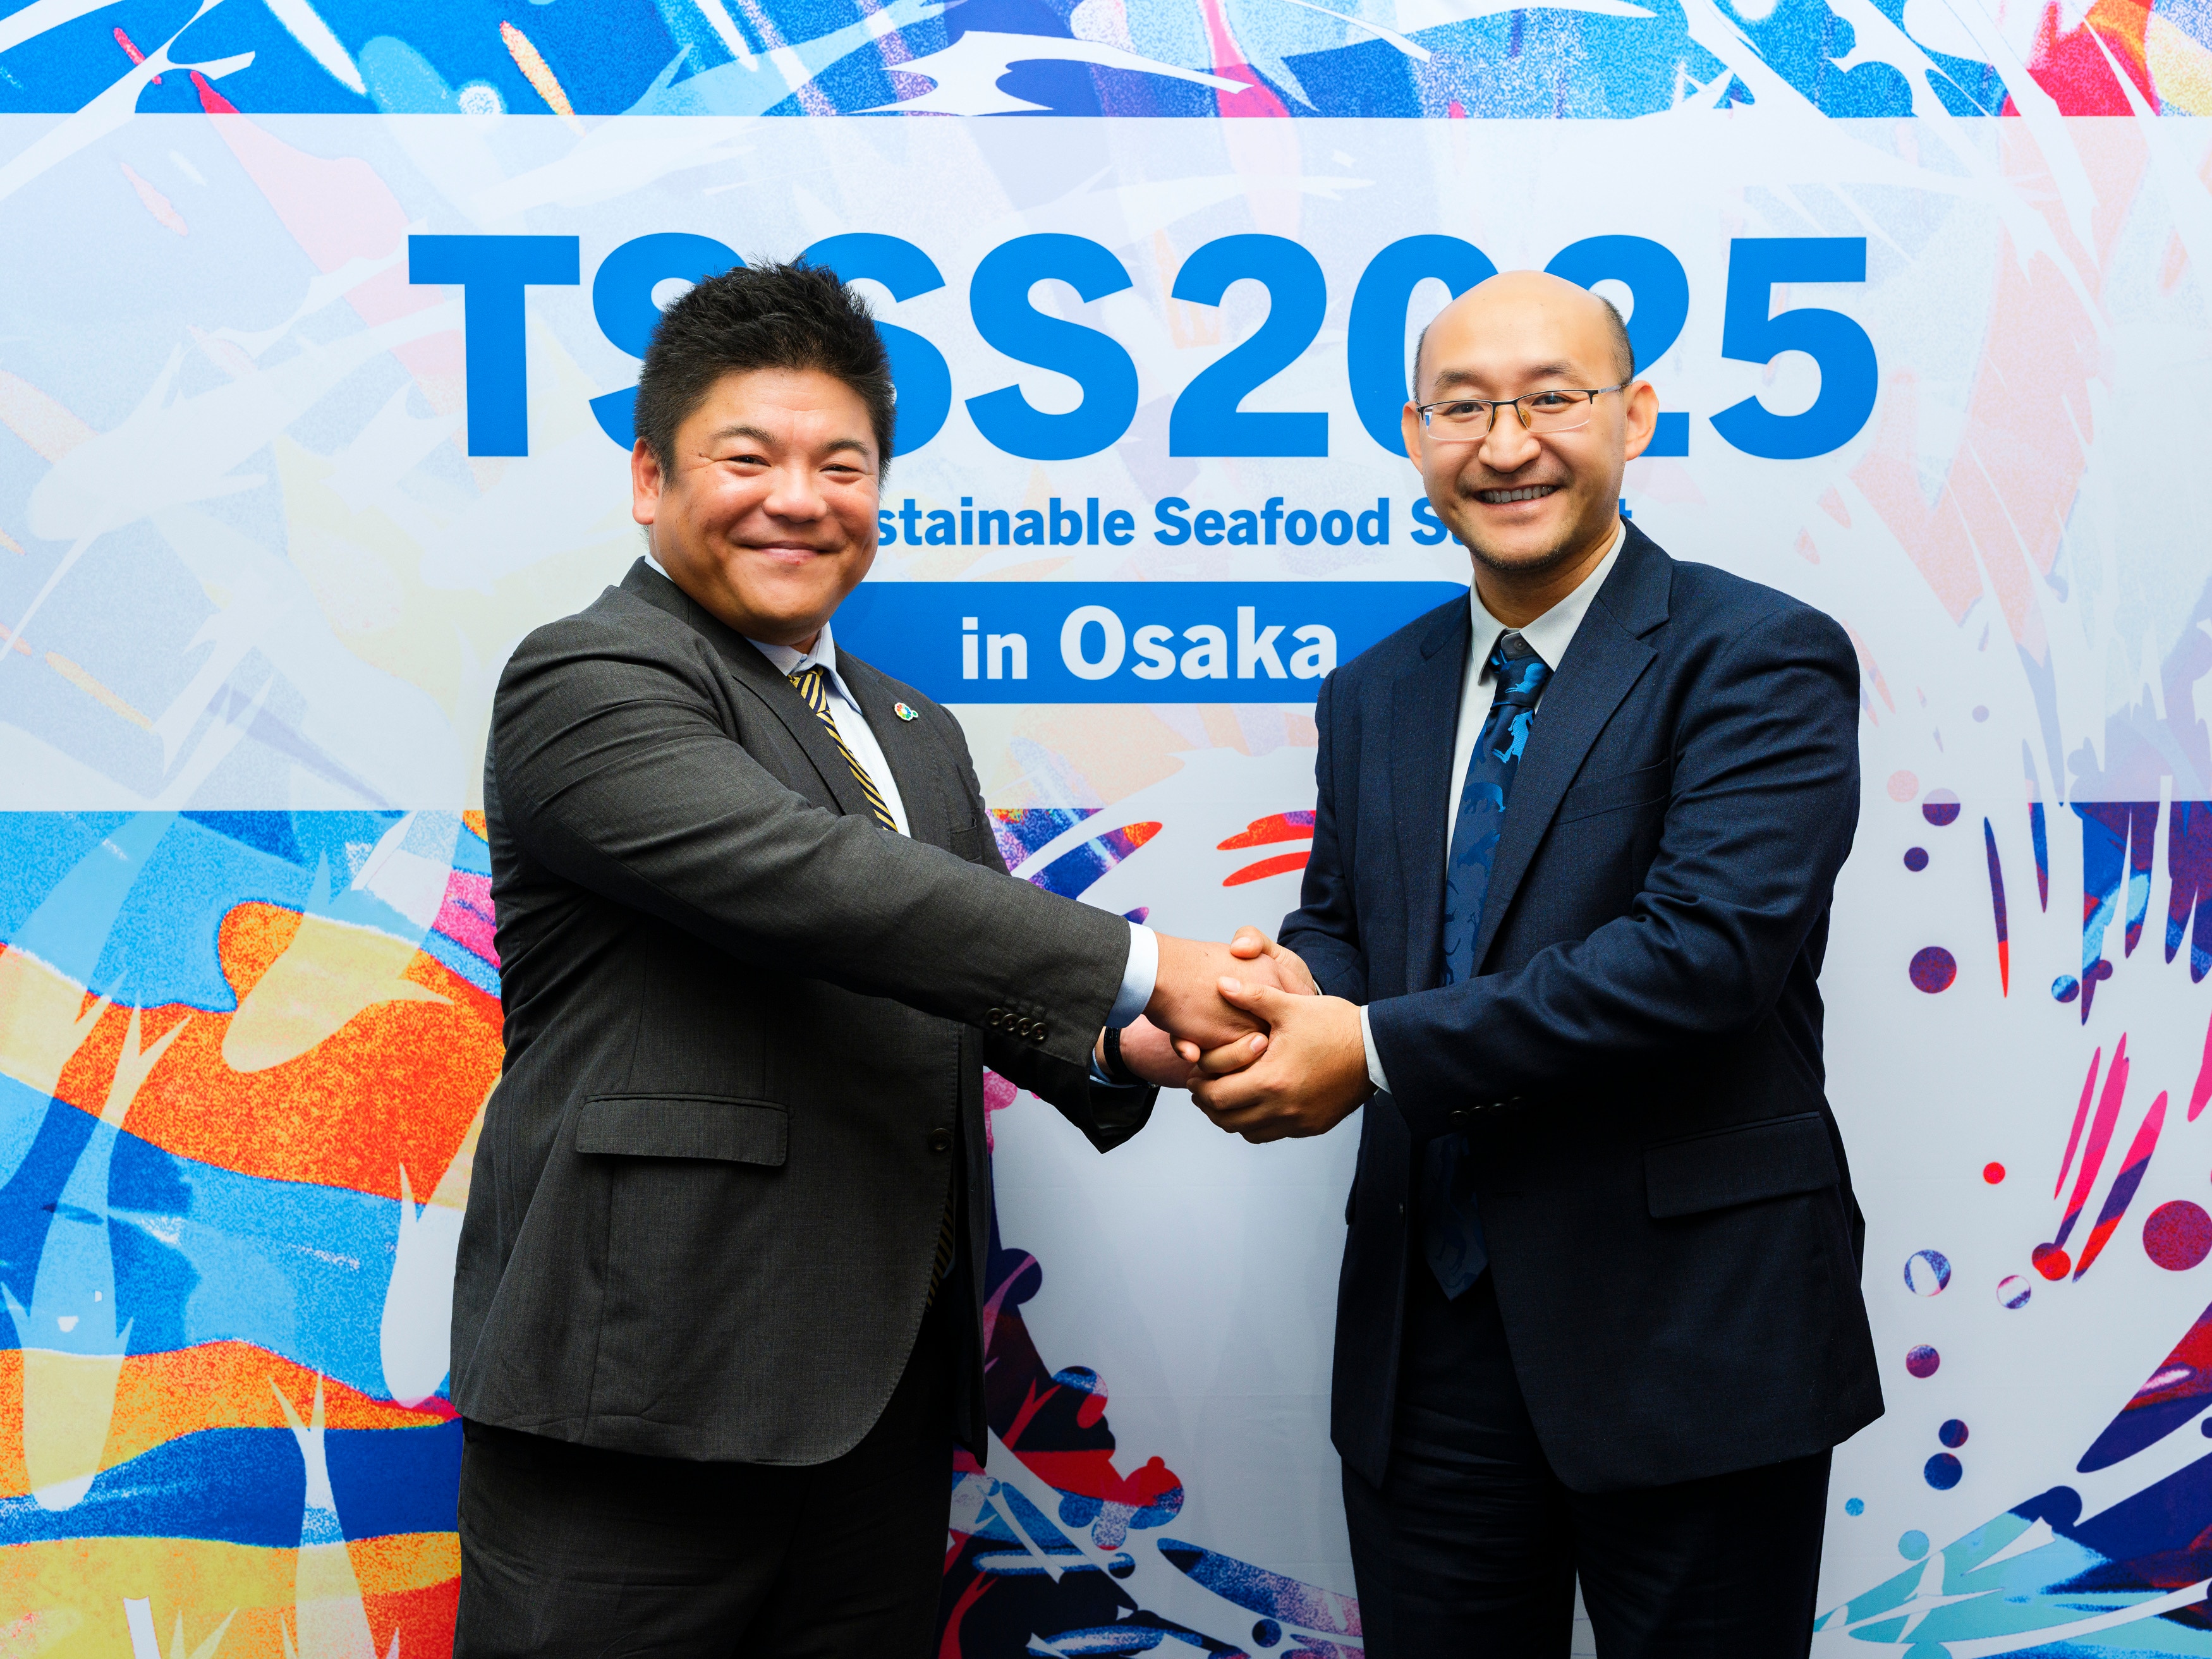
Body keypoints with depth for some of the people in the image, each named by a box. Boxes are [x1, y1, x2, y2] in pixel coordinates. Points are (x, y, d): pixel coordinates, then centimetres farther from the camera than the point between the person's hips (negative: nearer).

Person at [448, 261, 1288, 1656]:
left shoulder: (918, 735, 20)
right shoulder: (589, 682, -8)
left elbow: (993, 974, 18)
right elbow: (811, 879, -22)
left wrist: (1118, 1050, -4)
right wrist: (1142, 967, -20)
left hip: (889, 1386, 7)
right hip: (651, 1380, -7)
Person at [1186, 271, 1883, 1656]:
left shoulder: (1762, 660, -10)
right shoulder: (1374, 694, 10)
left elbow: (1710, 946, -22)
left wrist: (1380, 1050, -22)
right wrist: (1294, 996, -13)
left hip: (1688, 1334, -5)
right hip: (1430, 1337, 5)